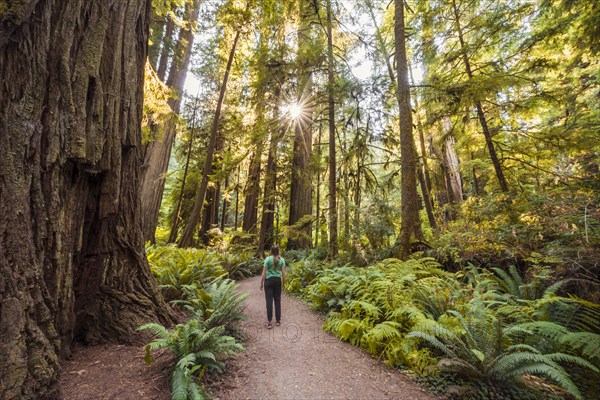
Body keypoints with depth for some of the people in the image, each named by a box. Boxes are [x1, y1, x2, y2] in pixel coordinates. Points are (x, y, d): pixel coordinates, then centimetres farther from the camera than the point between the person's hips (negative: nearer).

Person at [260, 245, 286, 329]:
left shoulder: (268, 259, -11)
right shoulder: (282, 259, -3)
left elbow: (264, 272, -9)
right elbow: (283, 273, -1)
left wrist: (261, 283, 0)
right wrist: (283, 282, 12)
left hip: (269, 280, -2)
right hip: (278, 280, 3)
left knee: (269, 300, 3)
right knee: (277, 300, 12)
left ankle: (269, 322, 6)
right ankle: (278, 320, 19)